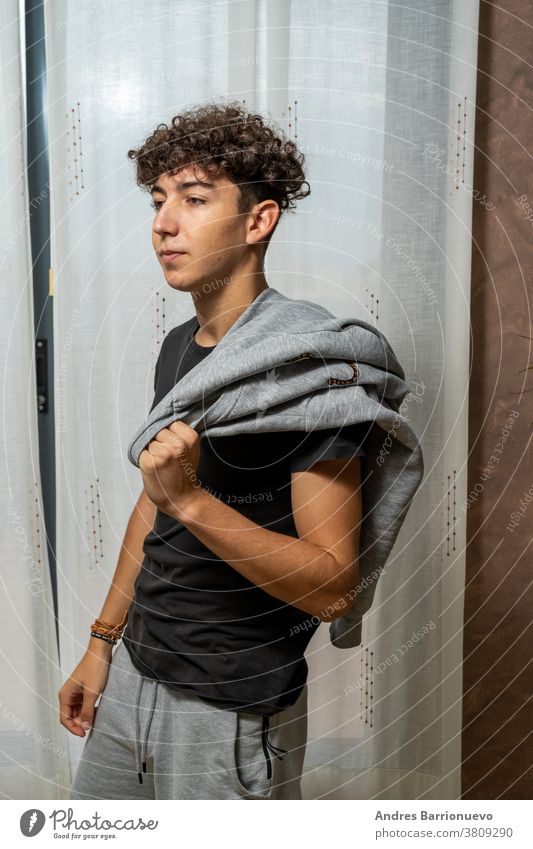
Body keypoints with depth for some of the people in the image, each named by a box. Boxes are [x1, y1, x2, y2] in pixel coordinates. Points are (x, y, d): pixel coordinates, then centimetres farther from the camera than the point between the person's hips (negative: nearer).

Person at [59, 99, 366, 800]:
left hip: (233, 715, -7)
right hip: (134, 675, 7)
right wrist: (103, 642, 14)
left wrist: (192, 500, -32)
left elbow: (333, 587, -23)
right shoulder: (179, 347, 3)